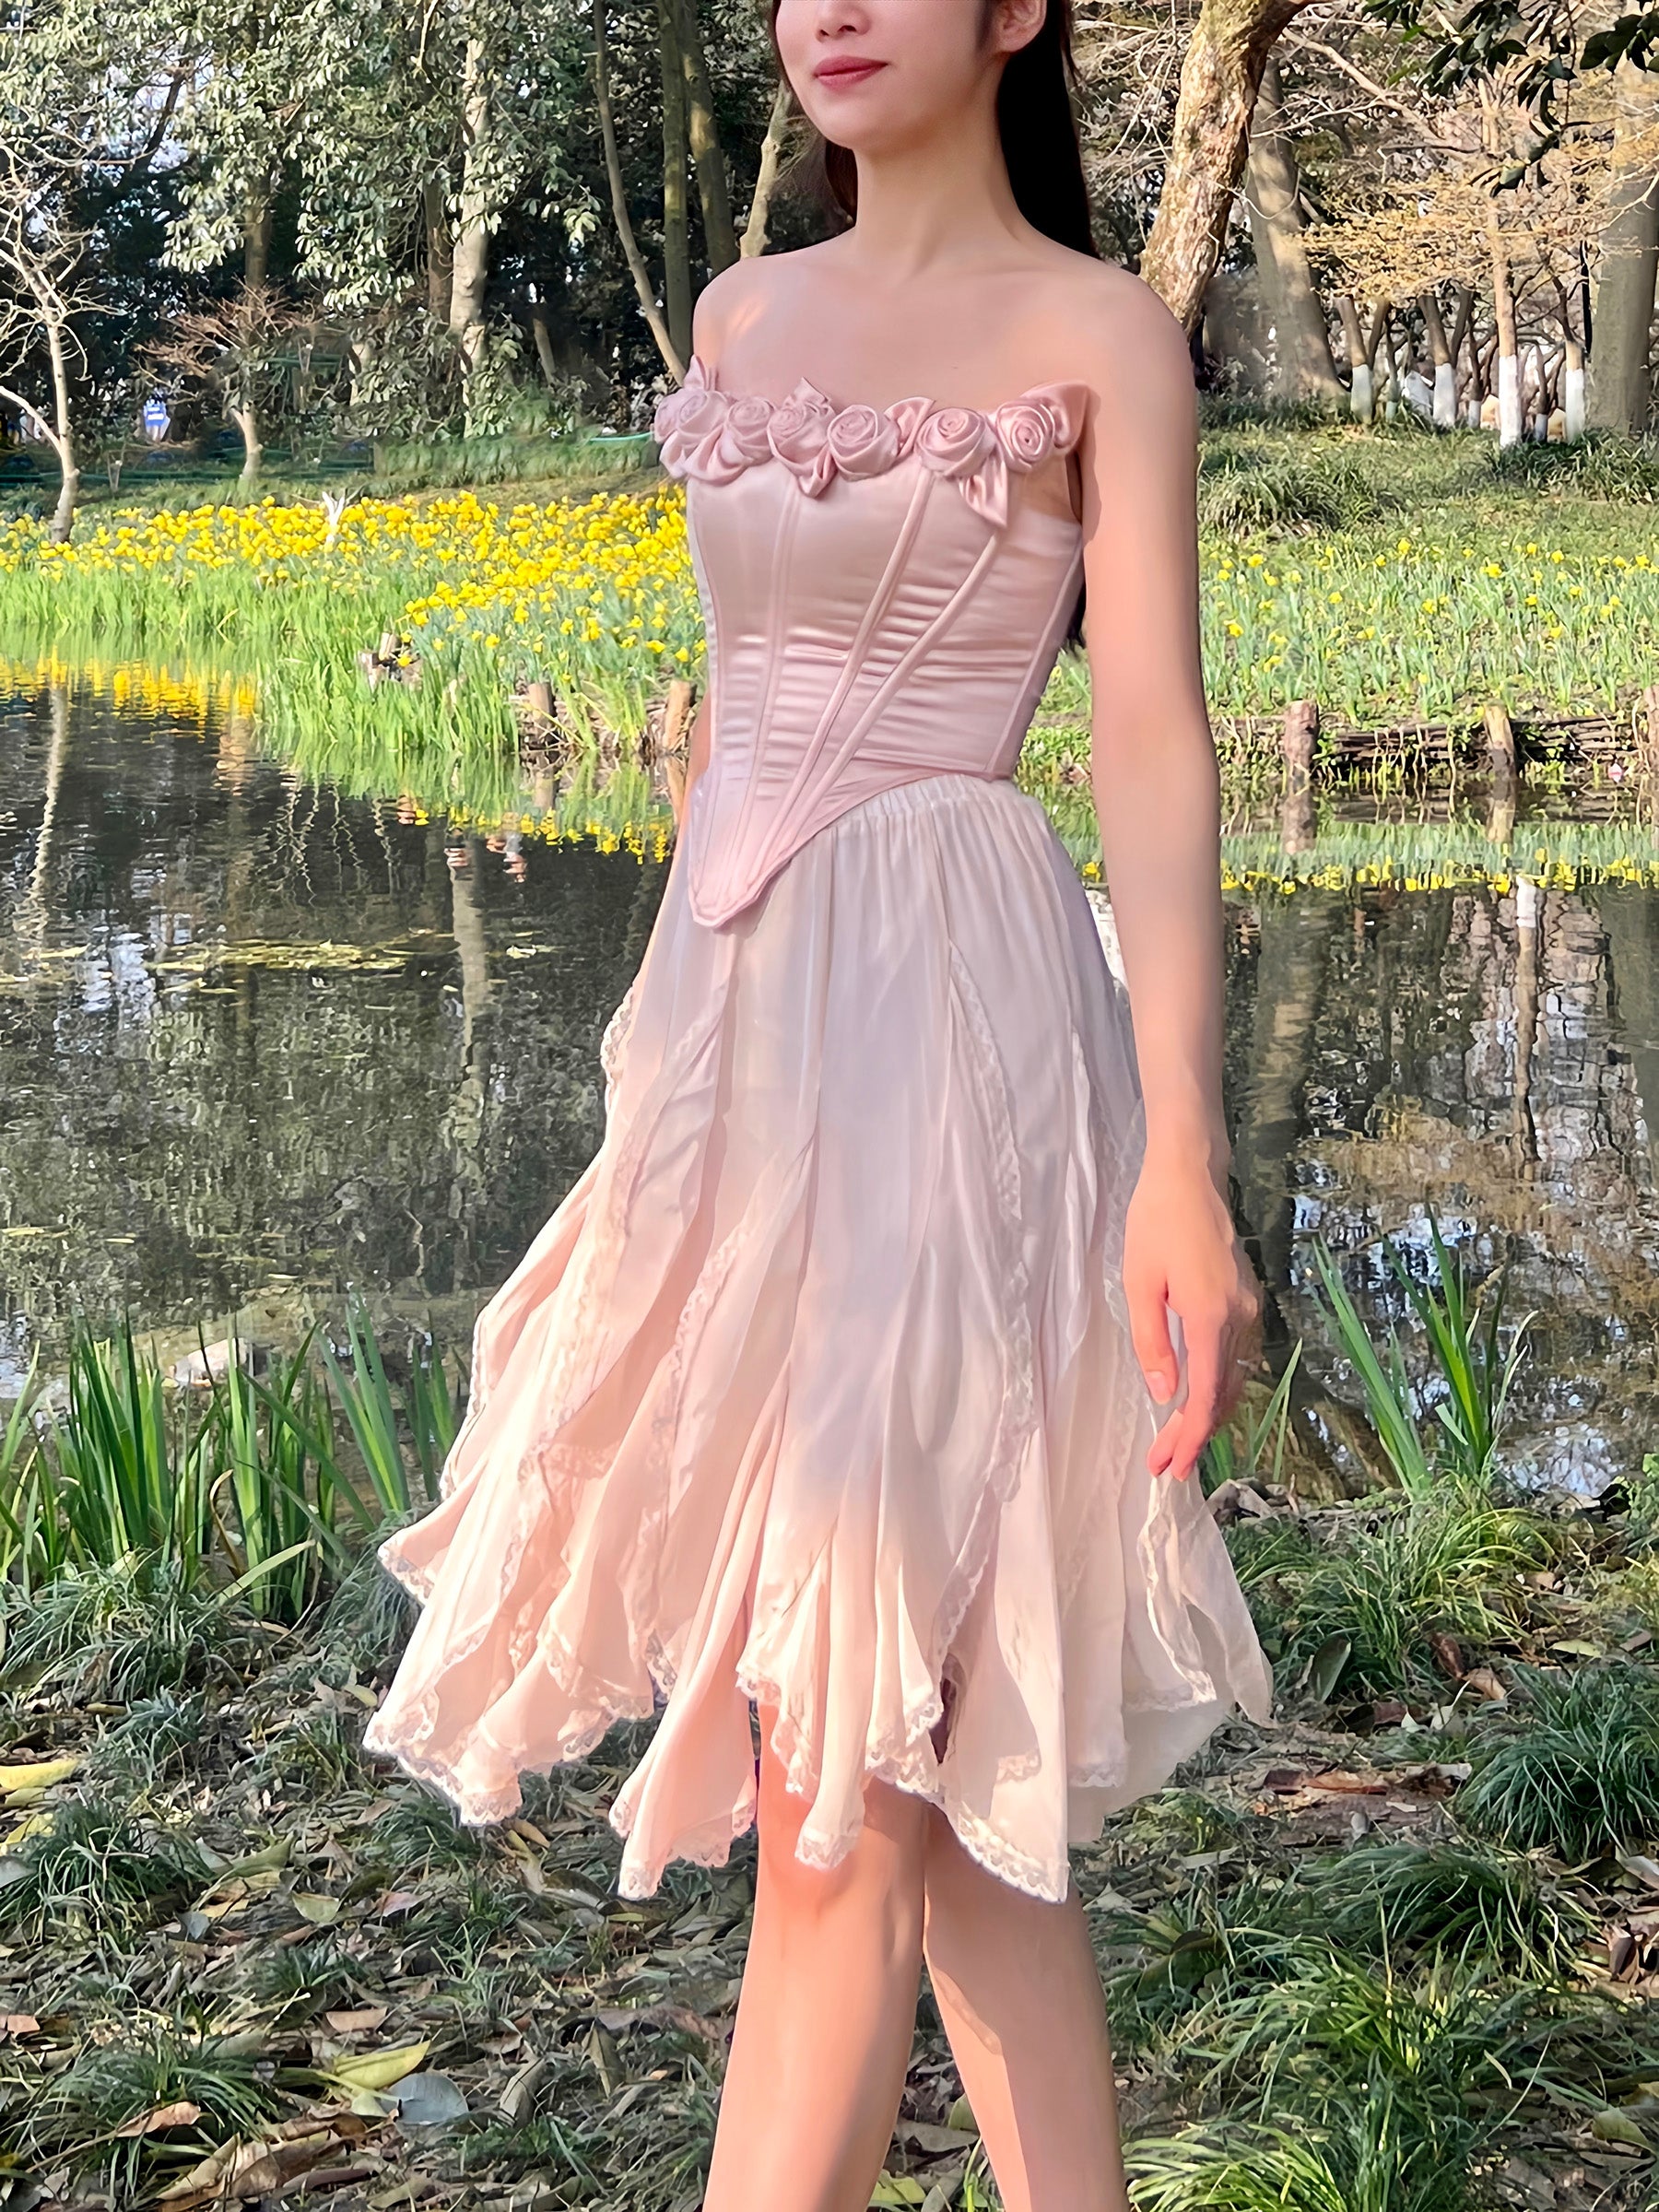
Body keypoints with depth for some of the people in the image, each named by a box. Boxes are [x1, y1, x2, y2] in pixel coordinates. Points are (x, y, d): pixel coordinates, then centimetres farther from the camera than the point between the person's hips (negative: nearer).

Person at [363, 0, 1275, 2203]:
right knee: (941, 1736, 9)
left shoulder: (1102, 335, -3)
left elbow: (1158, 740, -11)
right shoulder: (745, 313, 15)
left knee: (854, 1741, -7)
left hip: (948, 1007, -6)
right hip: (735, 1001, 7)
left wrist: (1182, 1156, -20)